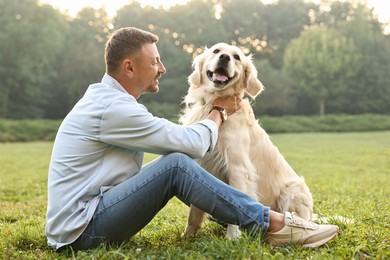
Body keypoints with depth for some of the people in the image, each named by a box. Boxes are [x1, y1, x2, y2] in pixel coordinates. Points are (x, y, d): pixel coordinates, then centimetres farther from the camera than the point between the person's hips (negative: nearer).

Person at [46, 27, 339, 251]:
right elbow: (193, 143, -18)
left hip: (85, 215, 9)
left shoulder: (107, 98, 11)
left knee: (174, 160, 5)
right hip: (81, 229, -9)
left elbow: (176, 141, 16)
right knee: (176, 166, -23)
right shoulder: (113, 108, -20)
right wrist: (219, 111, 1)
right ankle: (273, 224, -14)